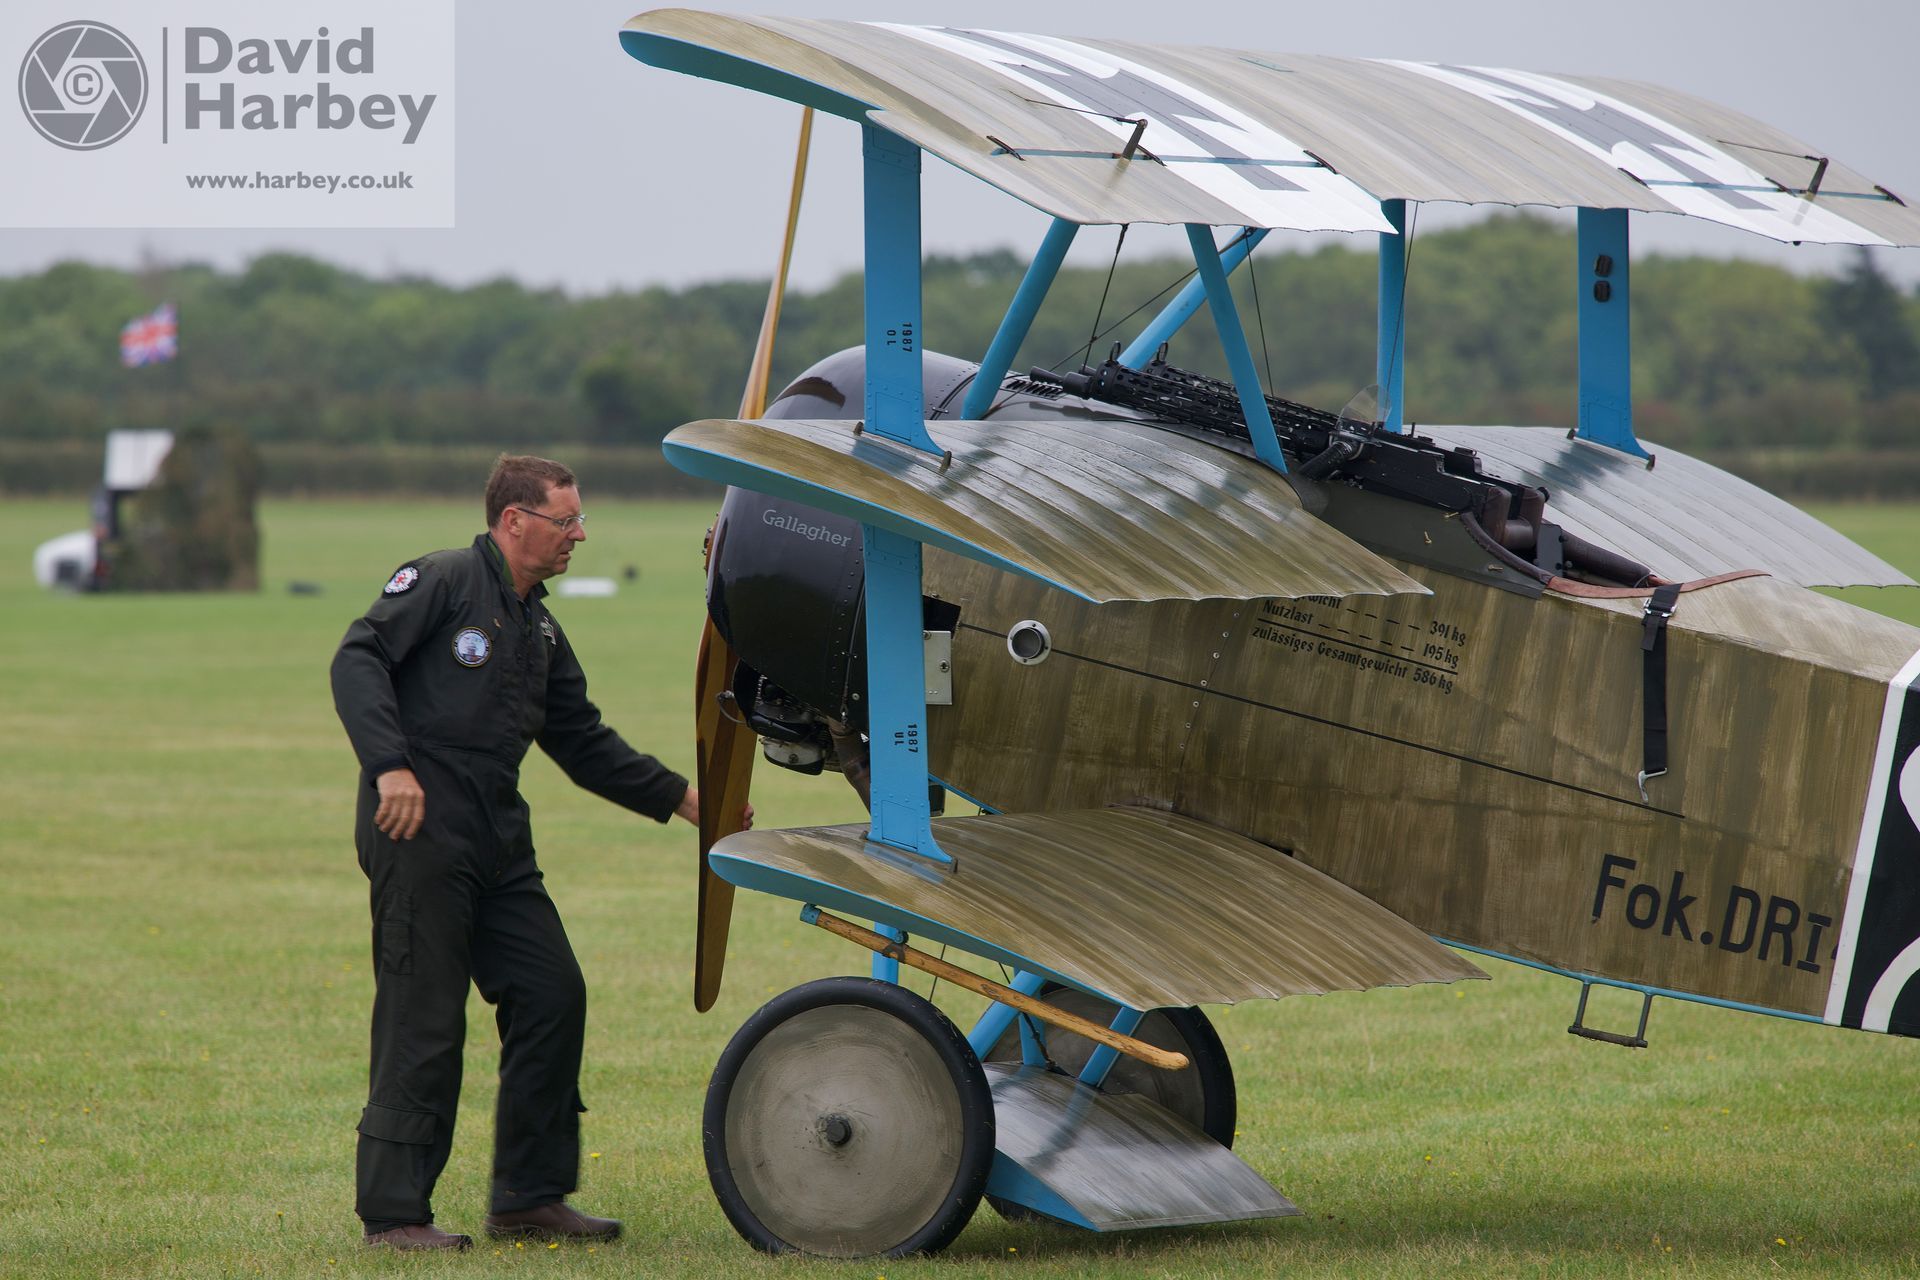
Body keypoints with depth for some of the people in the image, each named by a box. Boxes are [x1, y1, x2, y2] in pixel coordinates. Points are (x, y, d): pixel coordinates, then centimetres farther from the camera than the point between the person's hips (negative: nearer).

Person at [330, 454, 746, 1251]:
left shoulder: (539, 631, 21)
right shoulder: (444, 582, -5)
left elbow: (584, 743, 23)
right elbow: (359, 659, -14)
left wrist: (678, 798, 17)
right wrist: (391, 765, -25)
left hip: (498, 840, 9)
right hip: (419, 828, -9)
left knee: (552, 996, 6)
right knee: (423, 1020, -7)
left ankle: (530, 1197, 16)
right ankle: (393, 1214, -2)